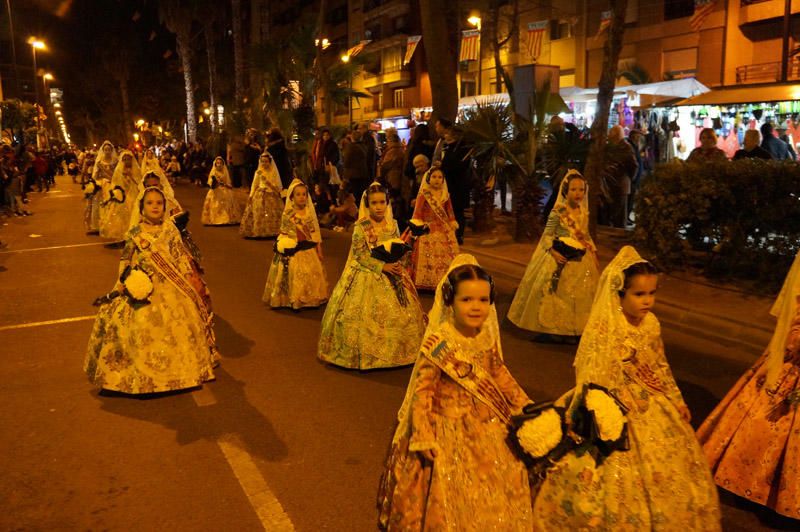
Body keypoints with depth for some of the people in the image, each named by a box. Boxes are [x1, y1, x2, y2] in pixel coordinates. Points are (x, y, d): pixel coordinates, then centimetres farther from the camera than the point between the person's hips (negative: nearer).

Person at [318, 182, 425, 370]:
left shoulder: (393, 224, 5)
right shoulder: (361, 227, -8)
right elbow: (360, 254, -13)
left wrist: (396, 265, -9)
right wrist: (382, 266, -20)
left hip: (391, 276, 4)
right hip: (367, 275, -4)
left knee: (399, 314, 4)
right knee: (366, 315, -5)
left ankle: (392, 351, 17)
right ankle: (365, 354, 7)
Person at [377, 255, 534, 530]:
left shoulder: (487, 338, -6)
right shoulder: (438, 344, -24)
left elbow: (500, 375, 11)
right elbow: (422, 392, -20)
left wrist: (525, 405, 15)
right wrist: (424, 438, -22)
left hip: (486, 426, 6)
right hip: (449, 429, -6)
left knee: (492, 492, 19)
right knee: (454, 496, 7)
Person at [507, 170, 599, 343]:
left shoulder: (584, 212, 5)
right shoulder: (557, 212, -12)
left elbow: (586, 235, 15)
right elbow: (546, 236, -11)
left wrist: (593, 251, 6)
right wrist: (553, 252, -24)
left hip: (581, 260, 6)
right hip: (562, 258, -6)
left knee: (580, 294, 10)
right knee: (558, 294, 2)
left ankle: (572, 330, 20)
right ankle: (554, 329, 14)